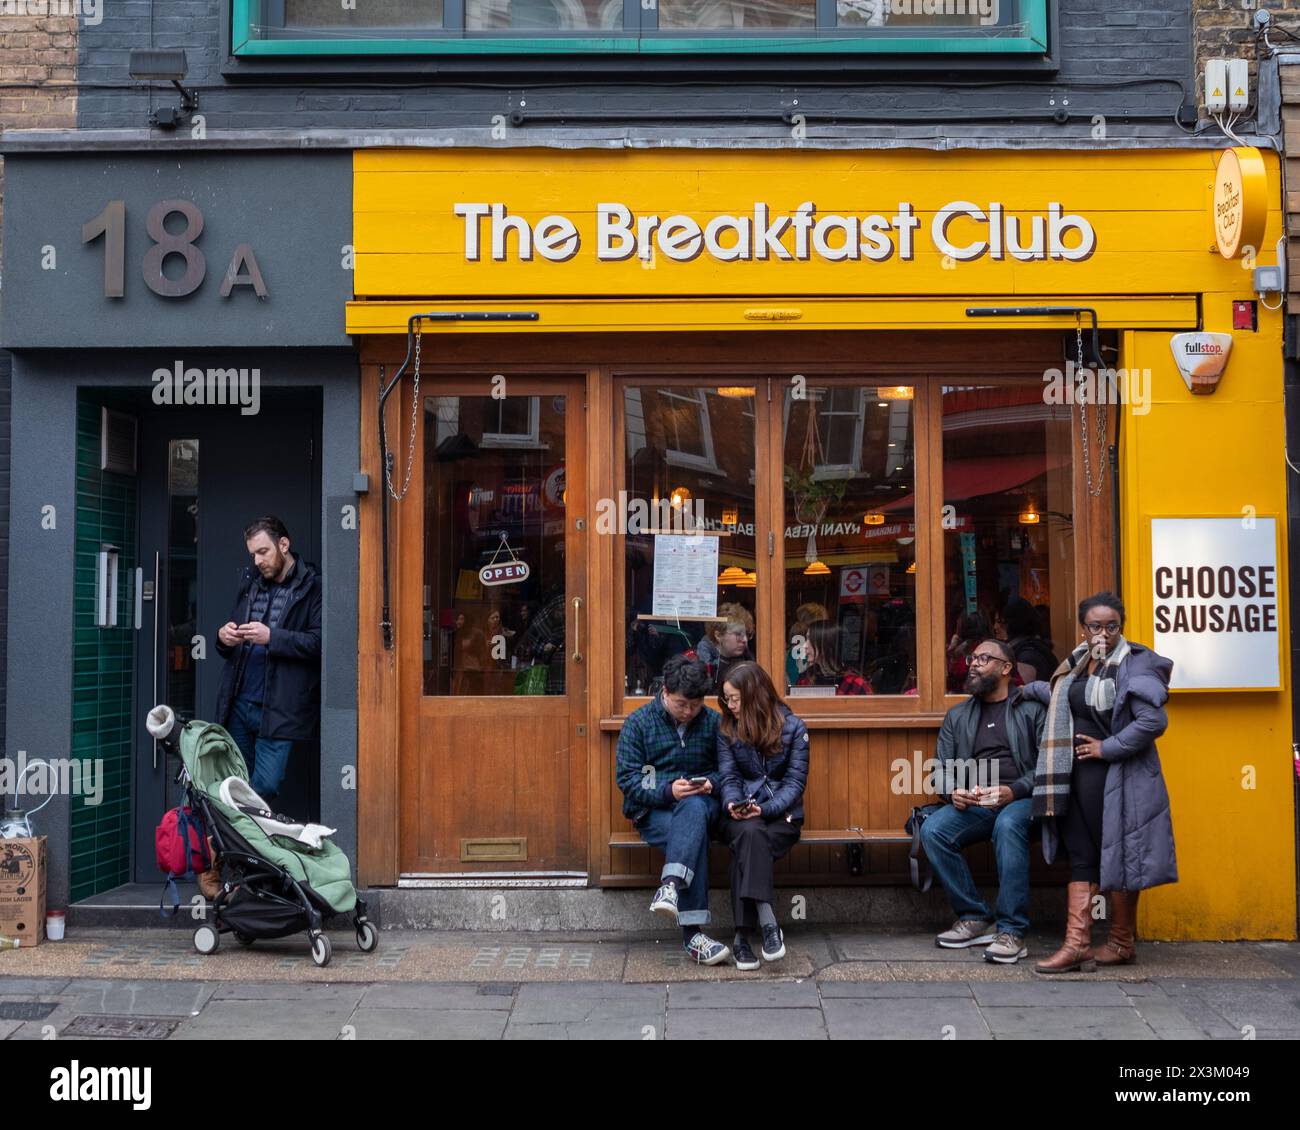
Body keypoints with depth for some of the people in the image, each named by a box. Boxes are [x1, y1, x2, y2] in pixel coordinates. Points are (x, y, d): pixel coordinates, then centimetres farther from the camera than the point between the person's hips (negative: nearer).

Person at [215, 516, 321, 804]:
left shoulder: (311, 587, -4)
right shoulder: (250, 582, 17)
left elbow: (320, 642, -14)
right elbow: (229, 650, 24)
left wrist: (271, 637, -22)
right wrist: (224, 637, 0)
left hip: (277, 709, -6)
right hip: (239, 703, 6)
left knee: (265, 787, -9)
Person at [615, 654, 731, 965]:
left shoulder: (713, 722, 11)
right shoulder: (638, 722, 3)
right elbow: (626, 778, -3)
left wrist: (712, 783, -10)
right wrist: (667, 791, -19)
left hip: (701, 803, 2)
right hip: (652, 809, -2)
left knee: (694, 808, -38)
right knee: (694, 835, -35)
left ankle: (671, 887, -53)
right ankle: (693, 934, -39)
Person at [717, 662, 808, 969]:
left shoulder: (793, 727, 1)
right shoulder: (727, 730, 9)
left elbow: (795, 781, -2)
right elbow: (728, 778, 5)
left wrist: (764, 809, -17)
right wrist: (732, 804, -18)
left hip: (782, 815, -1)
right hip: (740, 816, 2)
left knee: (749, 840, -35)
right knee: (749, 834, -36)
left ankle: (743, 935, -39)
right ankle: (767, 922, -43)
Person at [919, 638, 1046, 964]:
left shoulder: (1033, 709, 8)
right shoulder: (957, 716, 20)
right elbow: (942, 767, 15)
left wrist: (1014, 790, -19)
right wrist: (953, 791, -8)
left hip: (1021, 799, -4)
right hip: (973, 803, 4)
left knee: (1008, 825, -39)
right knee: (932, 830, -25)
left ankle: (1012, 931, -33)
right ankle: (974, 919, -13)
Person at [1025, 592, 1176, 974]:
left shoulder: (1135, 664, -11)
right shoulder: (1078, 664, 13)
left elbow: (1154, 720, -20)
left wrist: (1107, 748, -16)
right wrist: (1033, 690, 34)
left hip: (1117, 780, -7)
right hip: (1076, 777, 7)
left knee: (1116, 856, 3)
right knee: (1081, 857, 5)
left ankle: (1122, 943, 18)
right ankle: (1077, 944, 5)